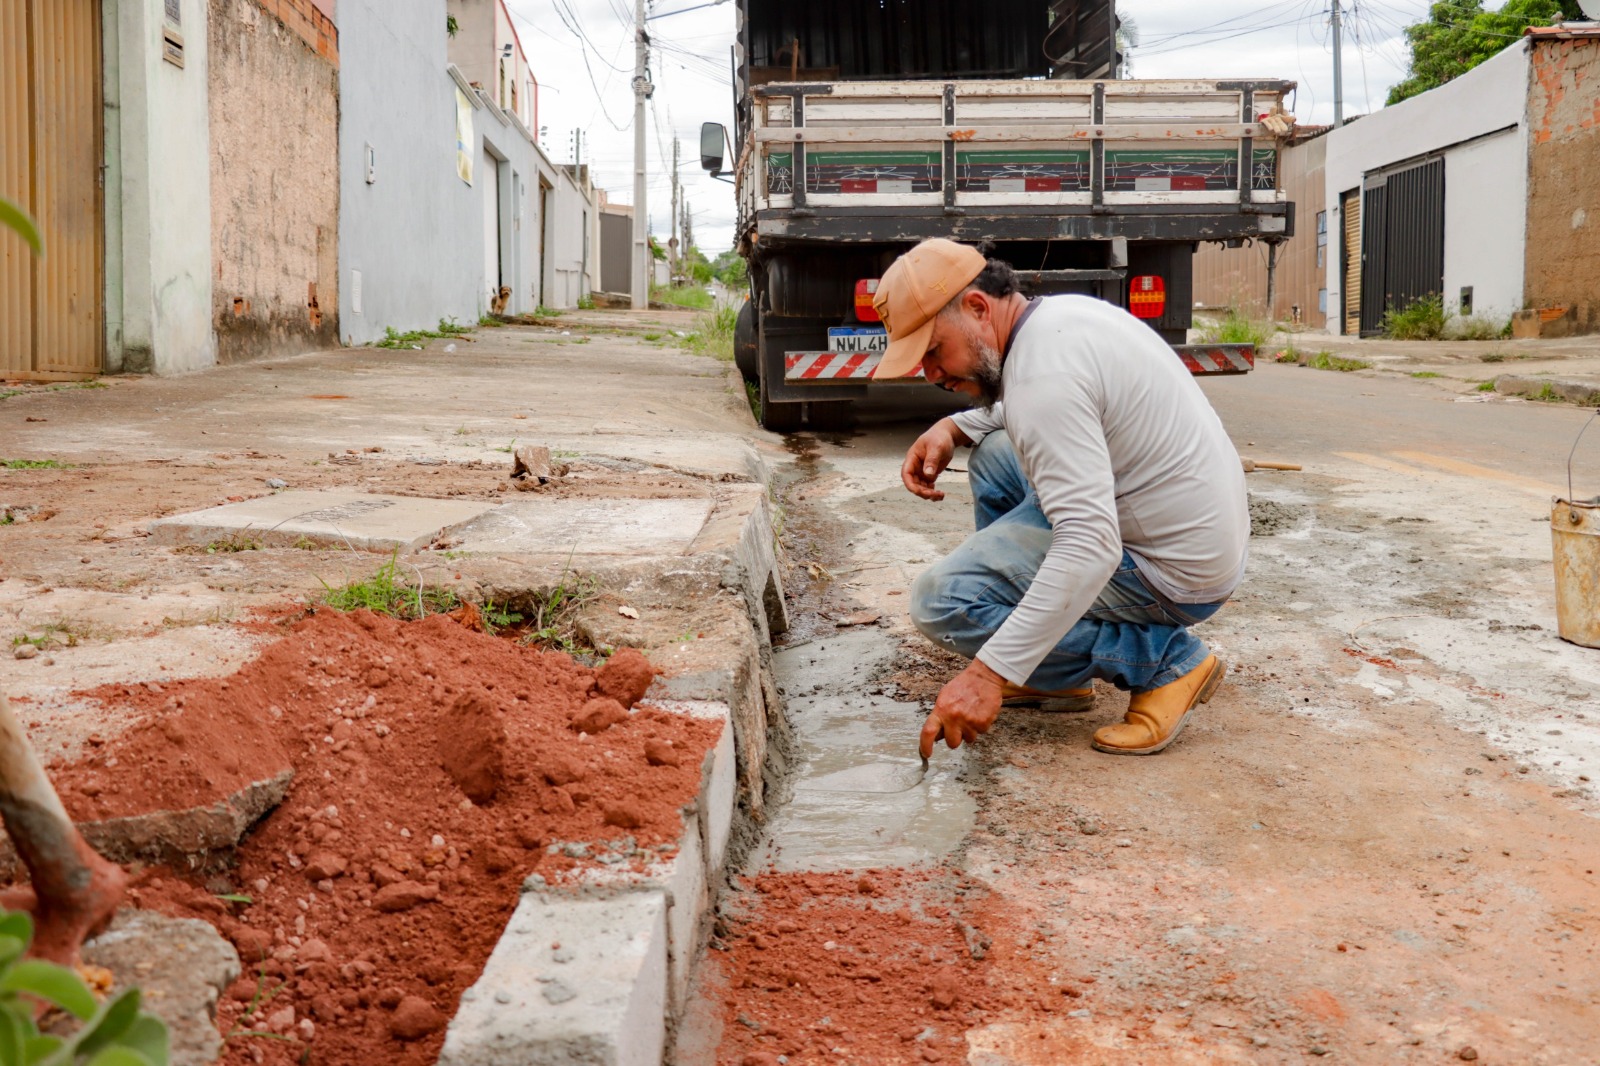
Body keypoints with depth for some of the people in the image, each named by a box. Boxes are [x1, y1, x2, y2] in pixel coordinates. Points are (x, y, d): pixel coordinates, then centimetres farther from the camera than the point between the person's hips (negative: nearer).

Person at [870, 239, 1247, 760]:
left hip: (1176, 575, -10)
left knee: (941, 600, -13)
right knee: (993, 453, 20)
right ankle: (1050, 671, 18)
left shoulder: (1042, 370, -25)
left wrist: (989, 672, -35)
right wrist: (953, 428, 10)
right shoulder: (1062, 311, 5)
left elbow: (1091, 547, -34)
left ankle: (1166, 660, -6)